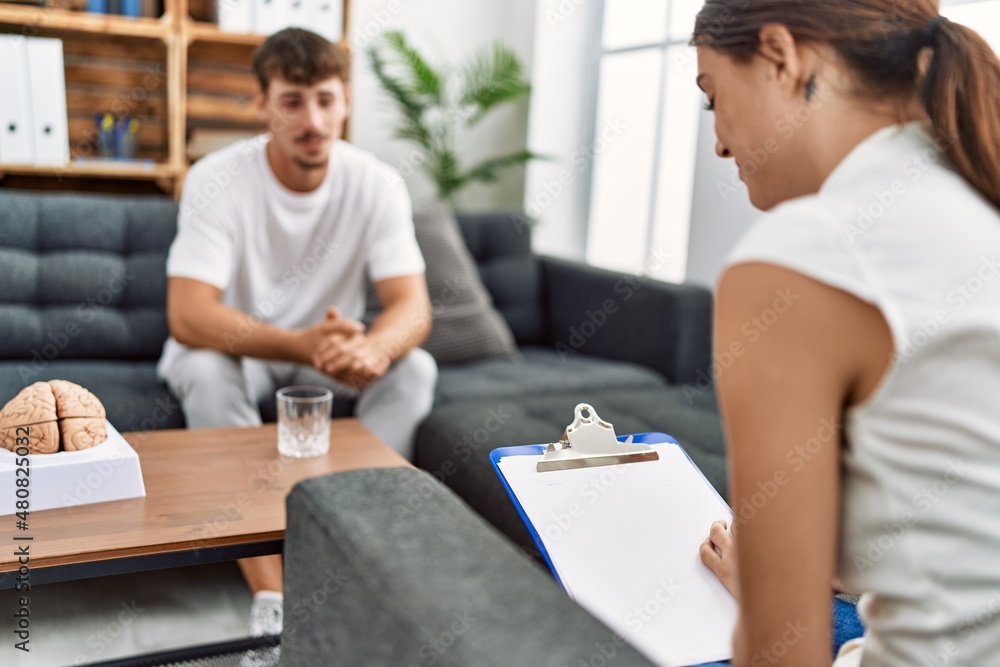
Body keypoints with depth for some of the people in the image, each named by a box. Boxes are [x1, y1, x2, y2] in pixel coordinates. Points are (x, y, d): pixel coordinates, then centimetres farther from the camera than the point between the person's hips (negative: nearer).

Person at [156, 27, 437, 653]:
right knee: (205, 370, -33)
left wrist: (371, 349, -47)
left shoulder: (376, 183, -14)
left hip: (332, 350, 2)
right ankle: (270, 596, -31)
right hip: (237, 348, -1)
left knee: (415, 367, -24)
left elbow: (413, 307, -22)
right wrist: (304, 344, -47)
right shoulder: (218, 179, -21)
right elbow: (187, 316, -31)